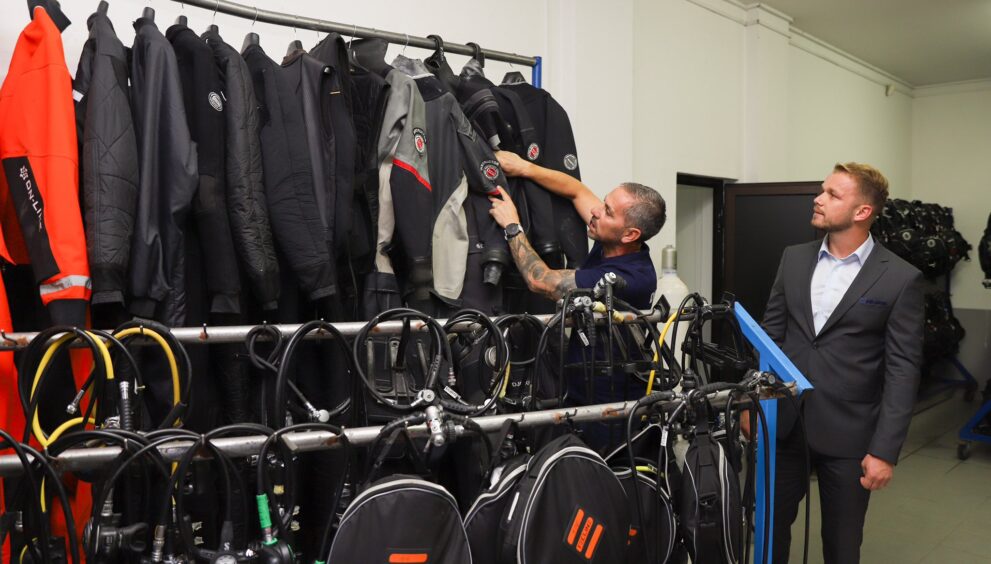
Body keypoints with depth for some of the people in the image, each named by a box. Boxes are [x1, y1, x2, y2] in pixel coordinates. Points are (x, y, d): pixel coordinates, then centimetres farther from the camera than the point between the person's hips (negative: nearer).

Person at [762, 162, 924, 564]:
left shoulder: (900, 279, -7)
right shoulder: (794, 259, 5)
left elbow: (903, 369, -9)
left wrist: (885, 450, -12)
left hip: (847, 432, -3)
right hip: (782, 421, 3)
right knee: (769, 526, 14)